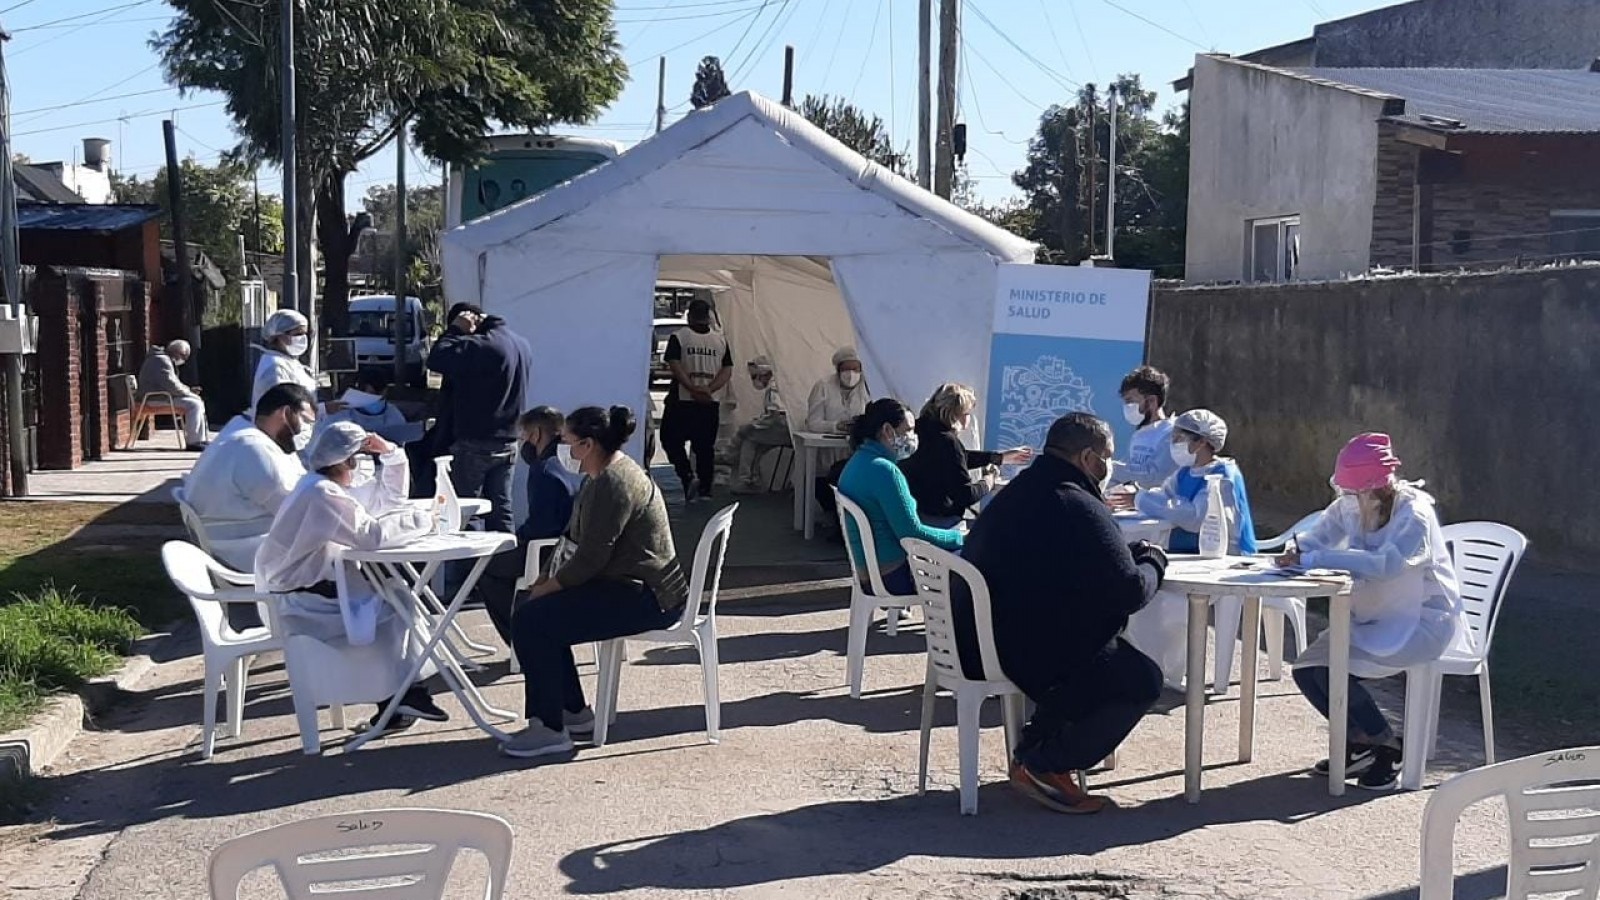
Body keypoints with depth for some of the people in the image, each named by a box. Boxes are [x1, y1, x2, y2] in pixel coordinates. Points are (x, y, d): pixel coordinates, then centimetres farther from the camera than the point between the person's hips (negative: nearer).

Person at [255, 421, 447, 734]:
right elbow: (372, 535, -28)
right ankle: (395, 698, 5)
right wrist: (421, 520, -16)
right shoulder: (320, 494, -20)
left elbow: (389, 499, 18)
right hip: (295, 601, -10)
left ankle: (405, 687, 2)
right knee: (389, 609, -9)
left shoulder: (334, 485, 11)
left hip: (318, 585, 10)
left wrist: (390, 453, 5)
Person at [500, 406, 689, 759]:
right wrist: (549, 580, 8)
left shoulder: (615, 483, -20)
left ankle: (550, 730, -9)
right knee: (538, 612, 15)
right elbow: (576, 540, 21)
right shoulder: (604, 476, 15)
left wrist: (546, 588, -10)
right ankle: (574, 711, 20)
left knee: (531, 621, -15)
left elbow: (591, 556, -22)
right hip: (628, 587, 11)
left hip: (646, 597, -11)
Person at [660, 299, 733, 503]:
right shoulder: (721, 340, 6)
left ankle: (688, 477, -9)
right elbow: (727, 371, -1)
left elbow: (675, 366, -15)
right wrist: (708, 389, -11)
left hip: (682, 402, -3)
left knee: (671, 440, 9)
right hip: (711, 403, 4)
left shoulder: (678, 337, -4)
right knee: (705, 446, 12)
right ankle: (705, 490, 13)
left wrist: (693, 389, -17)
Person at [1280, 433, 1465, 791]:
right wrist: (1295, 551, -24)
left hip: (1422, 621, -8)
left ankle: (1388, 748, -2)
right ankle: (1361, 745, 13)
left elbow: (1385, 563, -36)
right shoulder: (1349, 506, -1)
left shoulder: (1414, 513, -22)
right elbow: (1315, 539, 2)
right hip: (1373, 618, 8)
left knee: (1332, 671, -23)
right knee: (1306, 668, -7)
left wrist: (1313, 559, -35)